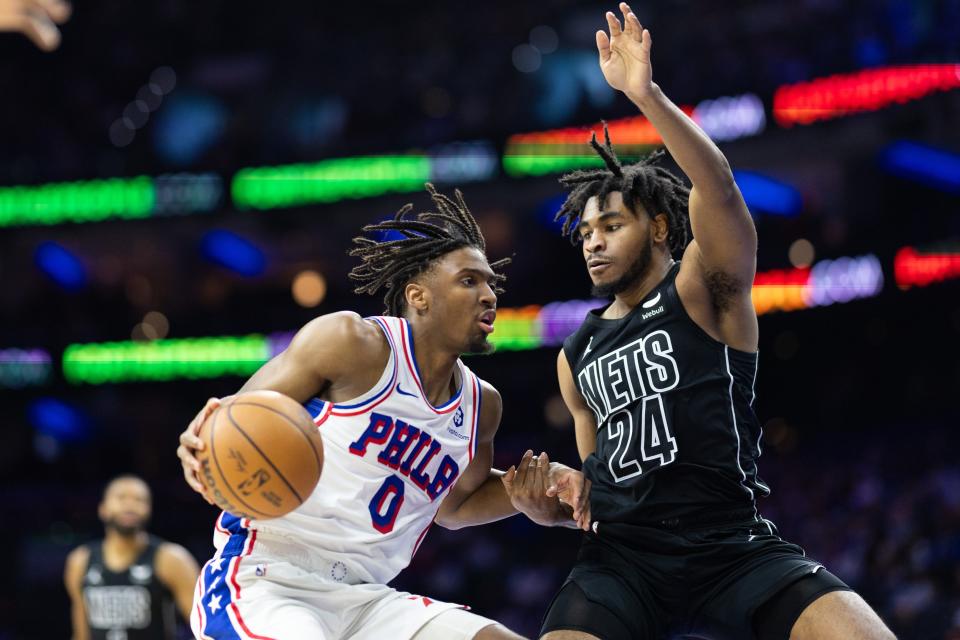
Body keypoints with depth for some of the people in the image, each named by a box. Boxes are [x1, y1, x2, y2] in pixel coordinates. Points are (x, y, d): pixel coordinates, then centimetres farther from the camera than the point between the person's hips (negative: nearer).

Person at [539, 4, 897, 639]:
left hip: (734, 547, -3)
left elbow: (716, 185, -16)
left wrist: (645, 92, -29)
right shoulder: (576, 357, 19)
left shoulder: (703, 291, 3)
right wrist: (579, 490, 6)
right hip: (622, 560, 4)